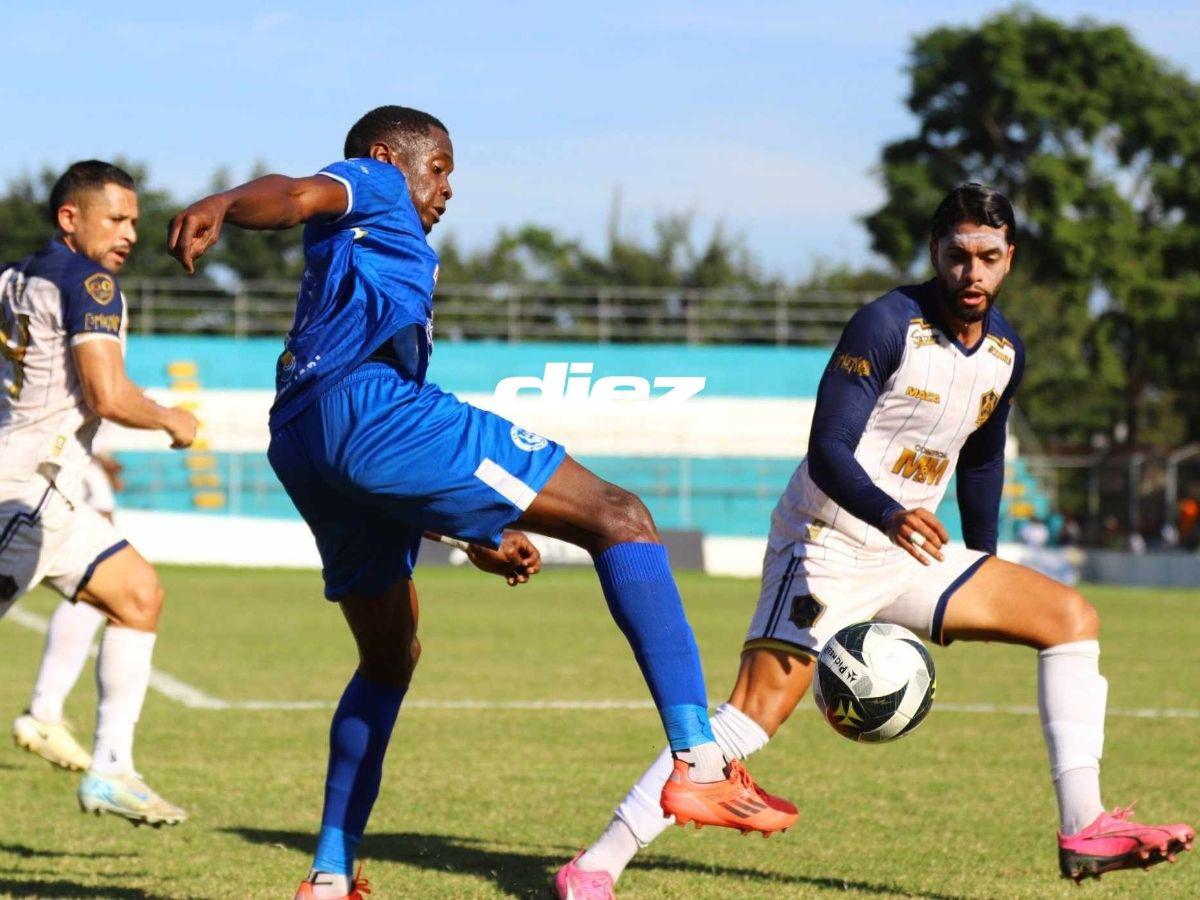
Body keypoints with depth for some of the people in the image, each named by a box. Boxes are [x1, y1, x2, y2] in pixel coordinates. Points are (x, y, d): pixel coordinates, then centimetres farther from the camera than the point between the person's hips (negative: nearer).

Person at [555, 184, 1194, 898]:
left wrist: (985, 566, 24)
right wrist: (890, 515, -40)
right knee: (758, 711, -22)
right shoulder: (887, 325, -16)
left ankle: (1085, 832, -1)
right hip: (826, 547, -8)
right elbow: (828, 451, -23)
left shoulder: (1007, 352, 7)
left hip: (911, 557, 8)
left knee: (1072, 618, 1)